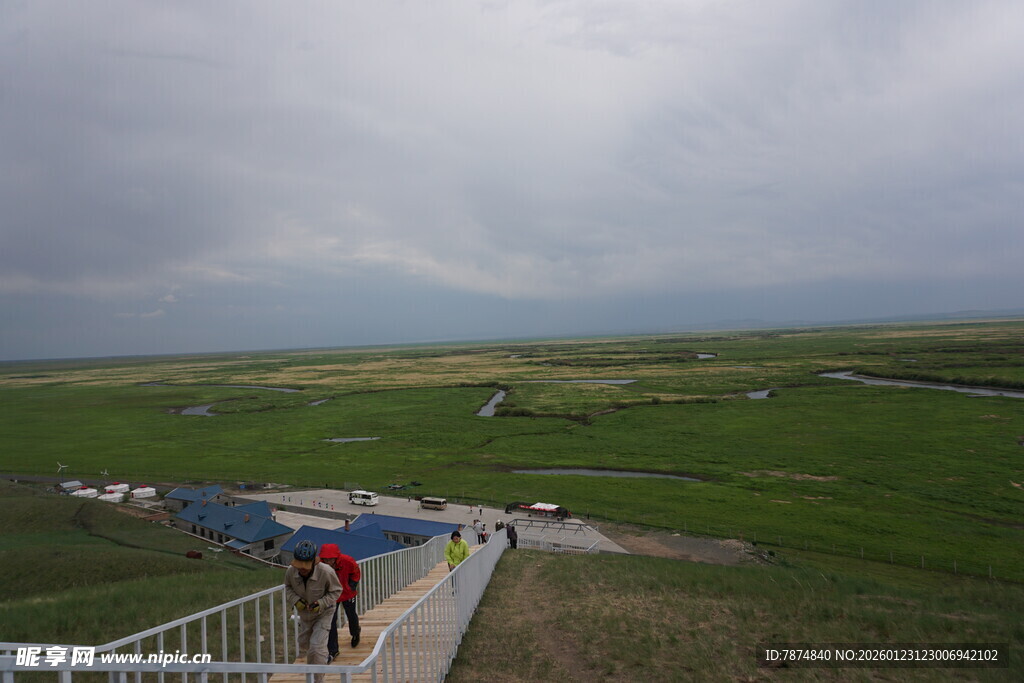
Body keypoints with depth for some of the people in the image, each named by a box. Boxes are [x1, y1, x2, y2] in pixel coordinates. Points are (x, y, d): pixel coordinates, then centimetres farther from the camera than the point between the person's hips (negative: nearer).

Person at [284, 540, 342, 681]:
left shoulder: (326, 572, -35)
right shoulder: (290, 571, -25)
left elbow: (336, 591, -17)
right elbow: (288, 587, -3)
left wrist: (321, 603, -31)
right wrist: (295, 600, -22)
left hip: (323, 613, -5)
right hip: (304, 613, 5)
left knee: (316, 647, -14)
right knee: (304, 643, 24)